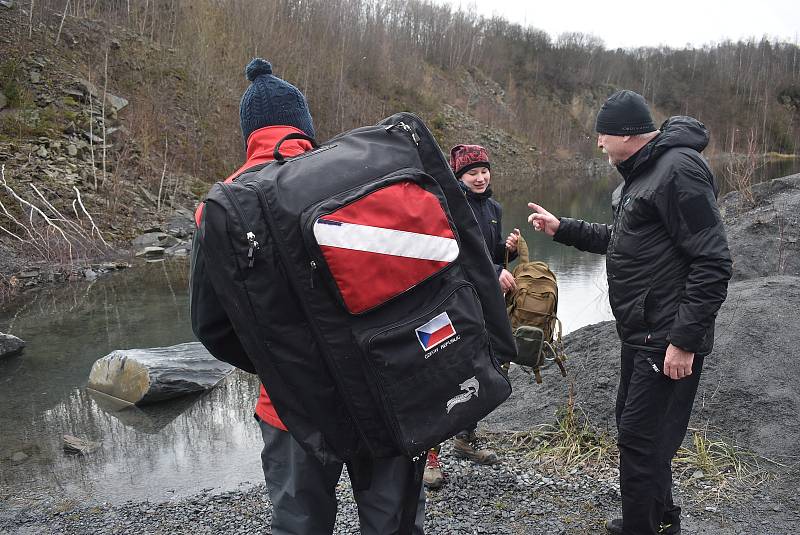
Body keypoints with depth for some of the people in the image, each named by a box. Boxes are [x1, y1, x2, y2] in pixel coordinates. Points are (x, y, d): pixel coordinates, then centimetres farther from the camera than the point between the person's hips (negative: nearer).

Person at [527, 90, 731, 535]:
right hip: (641, 333, 11)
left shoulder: (680, 169, -19)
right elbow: (621, 239, 25)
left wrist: (684, 340, -24)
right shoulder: (642, 171, 14)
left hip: (668, 340, -11)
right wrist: (562, 229, 19)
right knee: (635, 428, 20)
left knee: (641, 437, -3)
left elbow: (713, 263, -24)